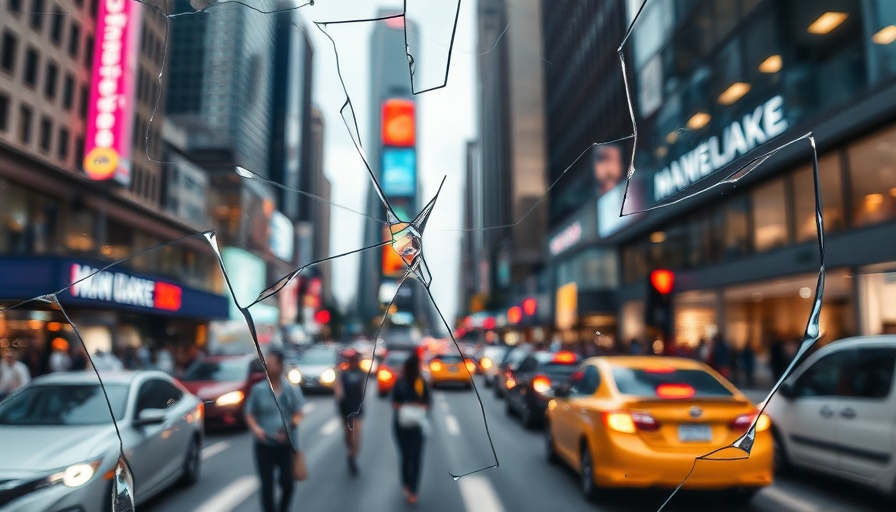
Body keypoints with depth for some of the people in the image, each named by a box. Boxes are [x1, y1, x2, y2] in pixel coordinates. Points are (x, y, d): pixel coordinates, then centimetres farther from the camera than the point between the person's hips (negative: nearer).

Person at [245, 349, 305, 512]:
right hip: (264, 444, 0)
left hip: (287, 444, 0)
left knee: (287, 482, 8)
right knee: (267, 485, 0)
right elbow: (249, 414, 4)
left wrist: (289, 427, -18)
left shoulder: (292, 390, -2)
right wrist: (255, 427, -14)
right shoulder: (258, 390, 0)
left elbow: (298, 414, 0)